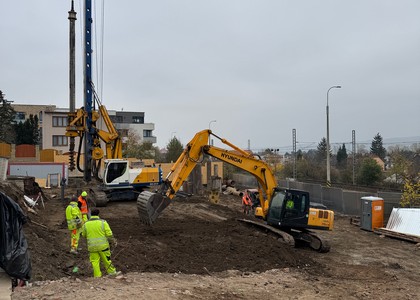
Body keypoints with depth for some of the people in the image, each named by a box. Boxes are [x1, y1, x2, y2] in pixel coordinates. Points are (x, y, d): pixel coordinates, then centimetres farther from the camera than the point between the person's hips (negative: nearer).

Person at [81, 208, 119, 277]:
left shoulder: (85, 224, -1)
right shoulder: (103, 222, -8)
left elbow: (84, 235, 13)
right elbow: (109, 234, -8)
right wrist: (114, 241, 7)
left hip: (92, 247, 1)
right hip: (103, 246, -1)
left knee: (95, 262, 9)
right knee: (107, 260, 12)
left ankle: (97, 276, 11)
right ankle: (112, 272, 23)